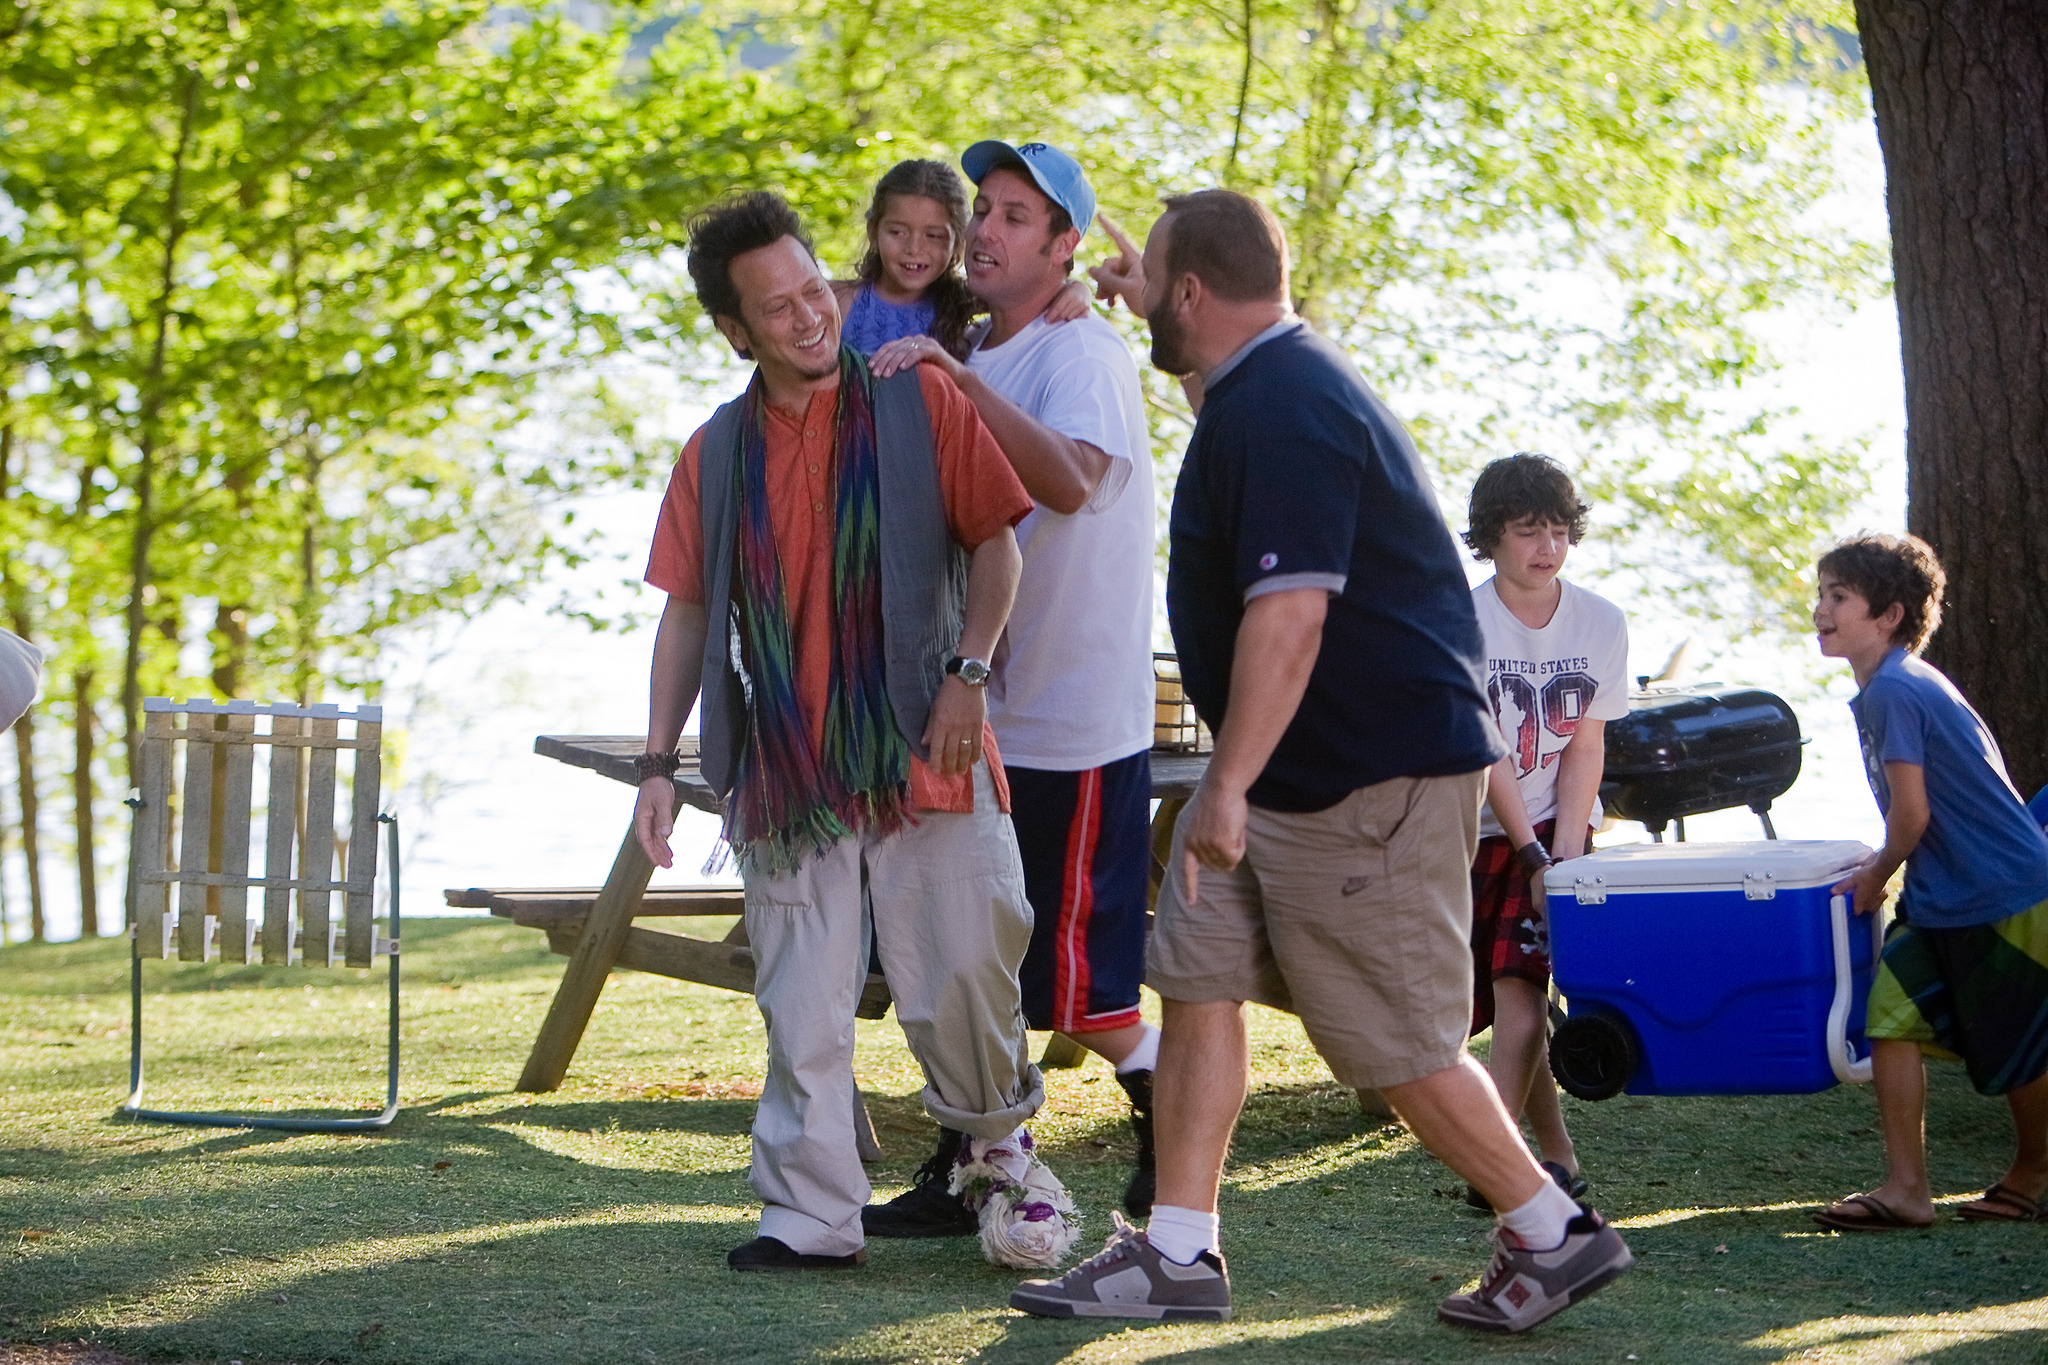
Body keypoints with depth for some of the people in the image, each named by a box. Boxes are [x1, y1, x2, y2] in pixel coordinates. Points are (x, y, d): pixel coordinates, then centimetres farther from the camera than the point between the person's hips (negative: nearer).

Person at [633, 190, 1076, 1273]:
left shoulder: (918, 403, 1)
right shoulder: (716, 455, 9)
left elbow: (994, 542, 2)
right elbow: (687, 612, 12)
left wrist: (968, 672, -10)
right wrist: (659, 762, 6)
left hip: (920, 748, -2)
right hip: (786, 767, 2)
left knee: (962, 971, -5)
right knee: (801, 1007, 2)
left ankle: (1003, 1144, 22)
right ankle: (812, 1215, 9)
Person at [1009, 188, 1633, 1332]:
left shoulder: (1281, 413, -22)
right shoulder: (1277, 377, 12)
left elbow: (1288, 611, -30)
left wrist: (1230, 785, -32)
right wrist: (1149, 308, 51)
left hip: (1371, 776, -11)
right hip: (1294, 770, 11)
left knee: (1399, 1042, -4)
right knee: (1200, 979, 5)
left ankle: (1556, 1235, 10)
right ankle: (1179, 1255, 7)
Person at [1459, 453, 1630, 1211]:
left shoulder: (1601, 623, -3)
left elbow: (1585, 746, -2)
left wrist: (1565, 852, -12)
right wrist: (1532, 856, -20)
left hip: (1555, 824, 0)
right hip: (1474, 828, 0)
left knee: (1517, 979, -15)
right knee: (1495, 996, -2)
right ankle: (1557, 1153, 12)